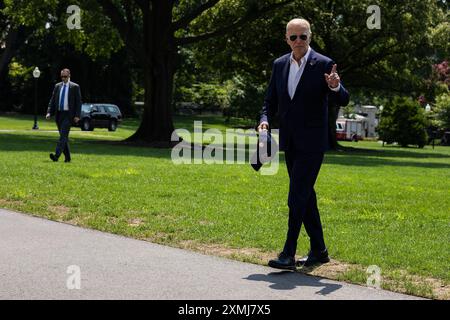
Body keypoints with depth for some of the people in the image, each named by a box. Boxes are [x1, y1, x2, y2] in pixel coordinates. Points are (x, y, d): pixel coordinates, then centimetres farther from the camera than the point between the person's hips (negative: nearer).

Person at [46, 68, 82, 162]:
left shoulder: (75, 87, -2)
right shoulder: (57, 86, 11)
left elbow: (78, 102, -3)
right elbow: (52, 100, 11)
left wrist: (77, 116, -12)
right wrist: (49, 112, -2)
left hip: (68, 114, -5)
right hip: (59, 114, 5)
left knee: (63, 135, -15)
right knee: (63, 136, 9)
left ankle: (57, 155, -24)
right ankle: (67, 157, 17)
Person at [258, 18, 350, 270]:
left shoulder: (324, 65, -8)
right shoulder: (280, 65, 7)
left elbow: (343, 101, -12)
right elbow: (271, 101, 13)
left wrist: (335, 87, -34)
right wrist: (265, 120, -7)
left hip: (312, 143, -6)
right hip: (290, 143, 6)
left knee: (297, 197, -11)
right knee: (305, 195, 13)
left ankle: (289, 254, -8)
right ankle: (319, 250, 23)